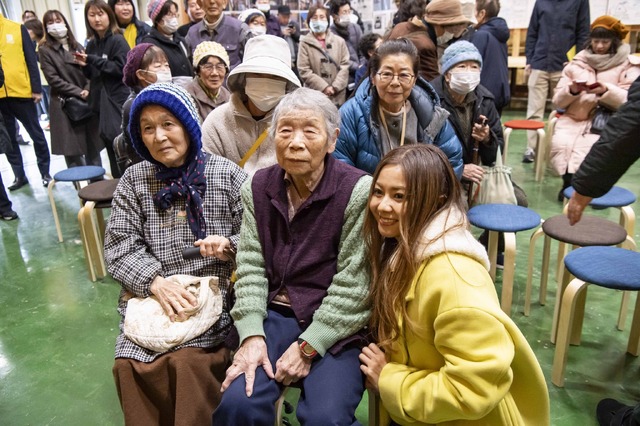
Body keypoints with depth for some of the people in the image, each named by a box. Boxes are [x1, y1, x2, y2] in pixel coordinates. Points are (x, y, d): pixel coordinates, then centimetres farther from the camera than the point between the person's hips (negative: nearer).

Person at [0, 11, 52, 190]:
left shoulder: (17, 29, 3)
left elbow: (31, 60, 1)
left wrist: (36, 88, -4)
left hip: (21, 91, -2)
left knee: (36, 134, 6)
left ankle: (45, 172, 17)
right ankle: (19, 175, 17)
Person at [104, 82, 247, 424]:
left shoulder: (227, 175, 1)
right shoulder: (134, 180, 7)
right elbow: (119, 248, 2)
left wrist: (230, 245, -17)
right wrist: (156, 282, -14)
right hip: (149, 295, 3)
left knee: (188, 361, -25)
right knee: (131, 364, -19)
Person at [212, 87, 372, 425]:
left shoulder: (358, 190, -13)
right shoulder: (258, 187, 2)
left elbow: (353, 285, -14)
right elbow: (250, 265, 0)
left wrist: (308, 346, -15)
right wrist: (251, 334, -12)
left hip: (335, 325, -3)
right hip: (274, 314, 4)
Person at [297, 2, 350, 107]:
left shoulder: (339, 41, 9)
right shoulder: (305, 43, 1)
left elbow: (345, 66, 4)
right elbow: (304, 71, -5)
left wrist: (335, 87, -10)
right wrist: (324, 87, -11)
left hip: (338, 96, 2)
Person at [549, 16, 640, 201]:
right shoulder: (577, 63, 10)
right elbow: (557, 101, 5)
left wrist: (607, 91, -24)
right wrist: (571, 91, -16)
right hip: (573, 120, 2)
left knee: (593, 149, -31)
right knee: (560, 144, -27)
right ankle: (569, 183, -6)